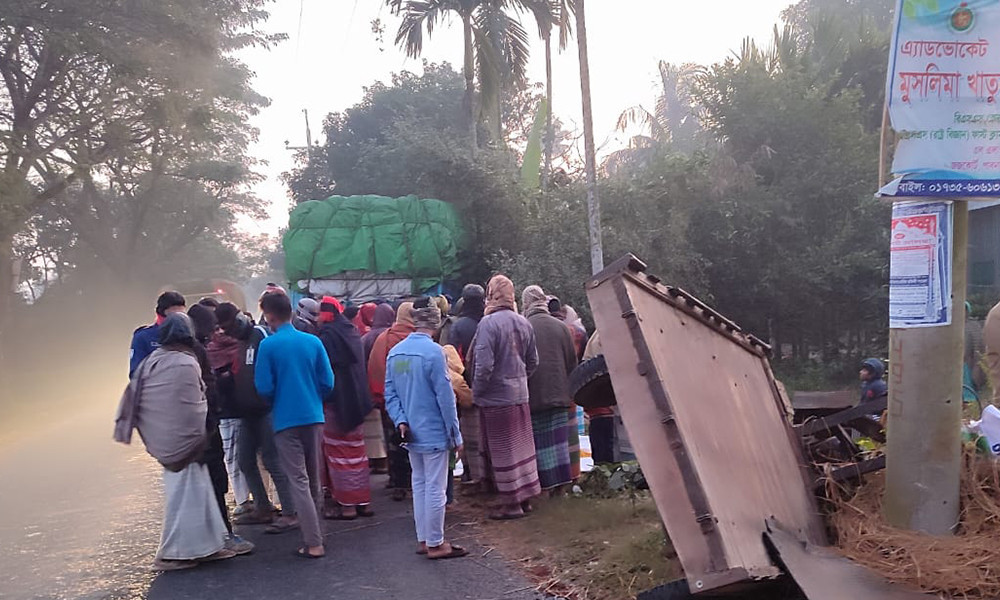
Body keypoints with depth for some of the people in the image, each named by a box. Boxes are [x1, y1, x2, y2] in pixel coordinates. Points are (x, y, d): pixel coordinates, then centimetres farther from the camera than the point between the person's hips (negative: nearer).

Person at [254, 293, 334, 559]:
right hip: (314, 417, 4)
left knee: (299, 481, -2)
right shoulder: (313, 342, 0)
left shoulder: (268, 345, -9)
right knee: (313, 479, 17)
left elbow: (264, 388, -9)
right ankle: (305, 519, 31)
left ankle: (314, 543, -6)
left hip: (286, 420, -4)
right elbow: (327, 383, 0)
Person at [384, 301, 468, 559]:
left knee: (419, 484, 16)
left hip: (411, 432, 7)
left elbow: (390, 393, 5)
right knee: (435, 487, 1)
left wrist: (400, 421, -2)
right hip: (433, 431, -7)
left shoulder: (395, 352, 6)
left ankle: (423, 539, 23)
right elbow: (445, 396, -15)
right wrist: (455, 433, -9)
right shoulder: (432, 351, -16)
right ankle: (435, 543, 8)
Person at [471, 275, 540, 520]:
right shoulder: (523, 323, 4)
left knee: (502, 451, 2)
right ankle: (526, 497, 25)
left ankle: (511, 503, 8)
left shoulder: (489, 323, -18)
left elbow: (484, 364, -21)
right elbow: (533, 361, 11)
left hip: (496, 397, -7)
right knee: (522, 446, 15)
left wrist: (477, 392, -8)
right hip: (520, 395, 7)